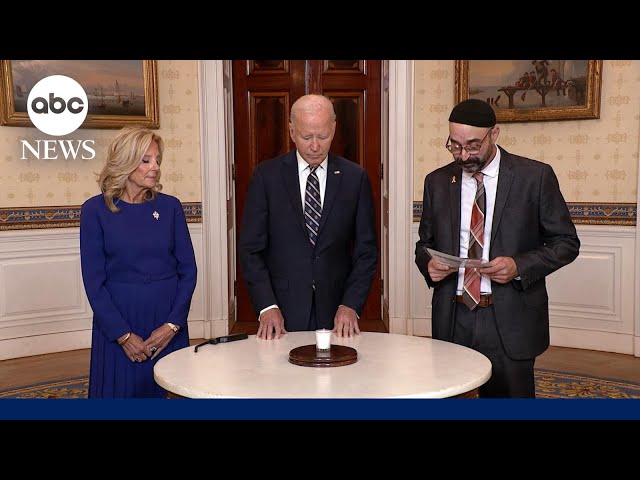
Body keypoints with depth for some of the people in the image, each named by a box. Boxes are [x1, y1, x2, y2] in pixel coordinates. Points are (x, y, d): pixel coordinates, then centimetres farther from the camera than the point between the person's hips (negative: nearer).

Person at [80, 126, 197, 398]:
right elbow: (94, 280, -6)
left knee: (168, 393, 11)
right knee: (122, 392, 10)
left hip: (168, 318, 2)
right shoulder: (96, 210, -5)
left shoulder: (170, 207, 2)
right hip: (118, 320, -2)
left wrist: (172, 324, -8)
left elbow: (188, 270, 2)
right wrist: (124, 335, -10)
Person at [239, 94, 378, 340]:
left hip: (337, 313, 1)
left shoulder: (355, 177, 1)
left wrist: (351, 305, -9)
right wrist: (266, 306, -12)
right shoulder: (266, 175, -2)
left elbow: (366, 250, 2)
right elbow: (251, 248, -2)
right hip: (282, 314, -1)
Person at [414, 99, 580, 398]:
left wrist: (519, 266, -16)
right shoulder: (437, 181, 7)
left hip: (509, 321, -2)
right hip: (452, 319, 3)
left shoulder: (535, 176, -3)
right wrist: (428, 264, -8)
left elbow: (566, 242, 1)